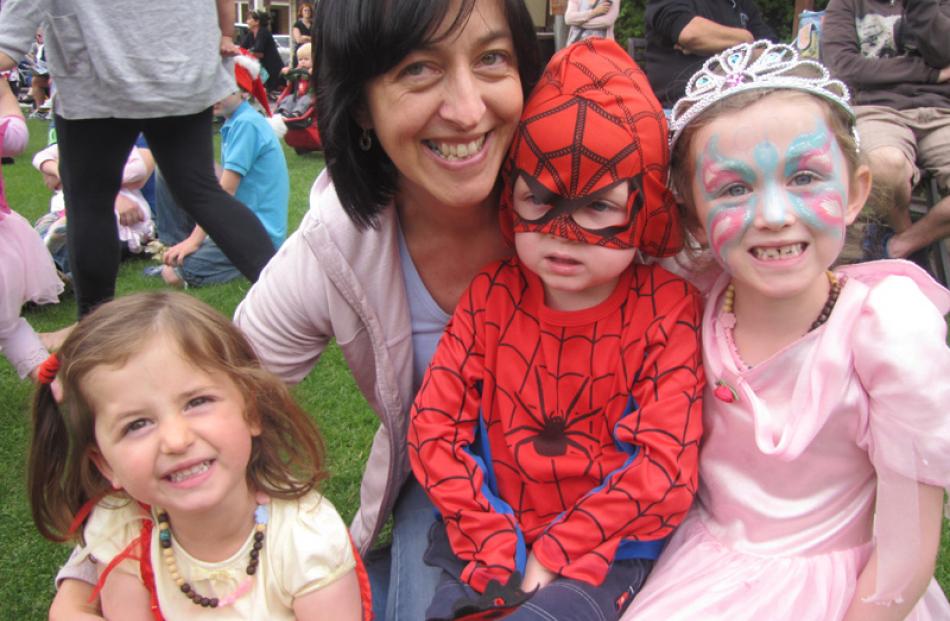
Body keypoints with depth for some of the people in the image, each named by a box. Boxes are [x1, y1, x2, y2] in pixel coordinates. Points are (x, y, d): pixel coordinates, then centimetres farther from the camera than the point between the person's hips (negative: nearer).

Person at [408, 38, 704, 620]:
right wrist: (496, 546, -12)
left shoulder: (667, 310, -10)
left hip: (610, 549, -2)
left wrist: (555, 554, -15)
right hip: (487, 531, 3)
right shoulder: (492, 295, -3)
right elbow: (433, 428, -5)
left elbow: (664, 464, -13)